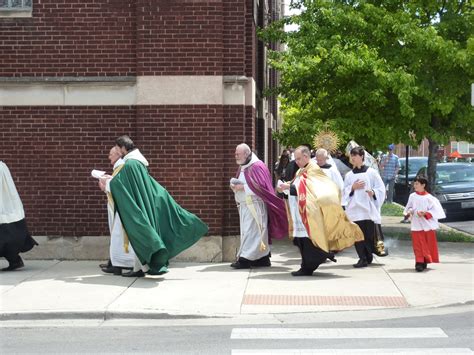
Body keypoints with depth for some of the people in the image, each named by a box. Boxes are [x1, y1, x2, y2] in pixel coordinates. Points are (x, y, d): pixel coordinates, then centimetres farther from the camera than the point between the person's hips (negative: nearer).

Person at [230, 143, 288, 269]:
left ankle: (245, 259, -7)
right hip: (244, 205, 9)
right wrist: (235, 186, -1)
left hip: (254, 205, -9)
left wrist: (242, 187, -18)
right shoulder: (242, 167, 14)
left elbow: (260, 186, -19)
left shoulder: (257, 166, -12)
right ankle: (263, 258, 16)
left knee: (250, 231, -8)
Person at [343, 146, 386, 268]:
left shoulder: (371, 172, 3)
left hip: (368, 209, -3)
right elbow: (344, 191, 13)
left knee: (369, 234, -2)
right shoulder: (349, 175, 12)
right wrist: (352, 187, -5)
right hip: (354, 209, 3)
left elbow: (381, 188, 2)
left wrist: (373, 192, -16)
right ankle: (363, 258, 2)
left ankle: (368, 256, 17)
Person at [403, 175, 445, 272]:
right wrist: (408, 212, -6)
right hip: (416, 225, 2)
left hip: (428, 225, -2)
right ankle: (419, 262, -4)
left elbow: (435, 210, -7)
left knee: (429, 245, 7)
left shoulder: (429, 198, -8)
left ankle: (425, 261, 20)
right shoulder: (412, 196, 3)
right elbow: (408, 208, 14)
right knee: (418, 245, -3)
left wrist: (425, 213, -19)